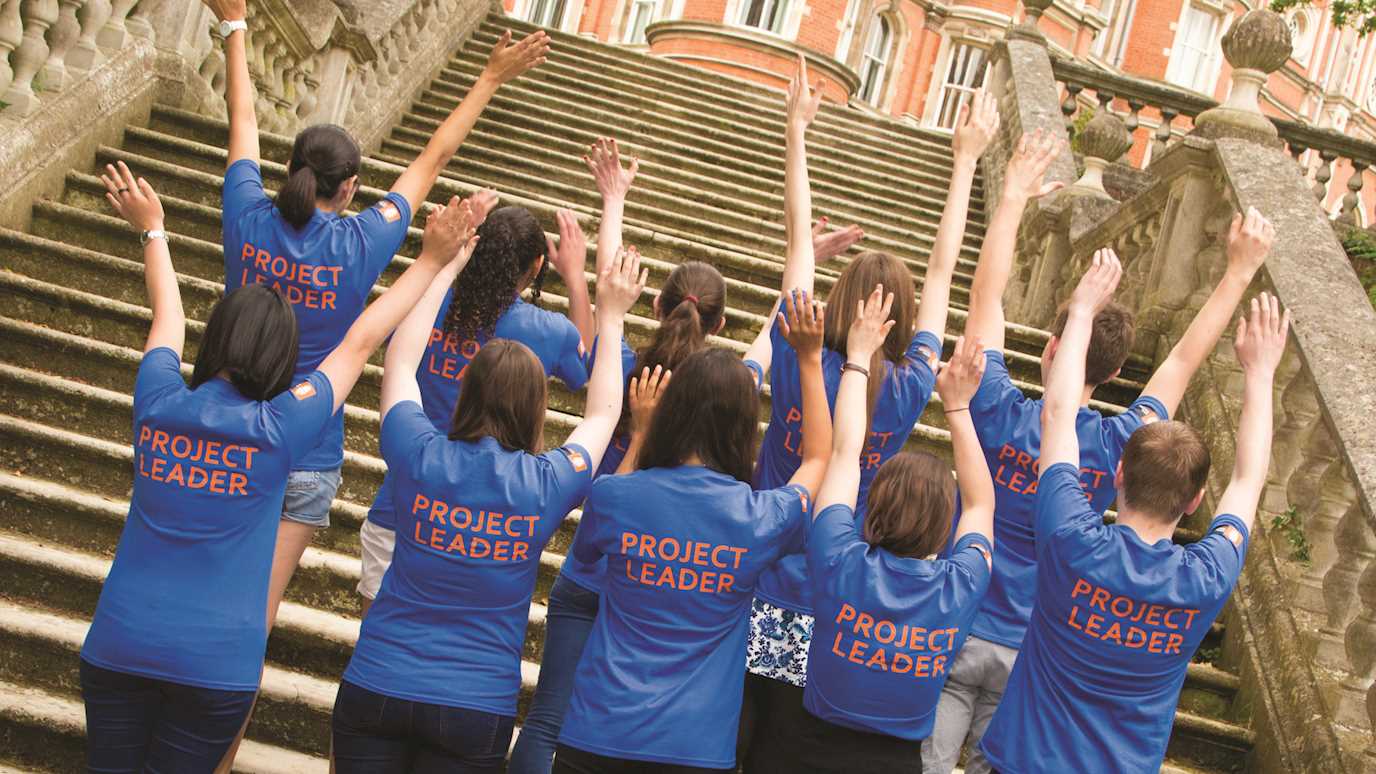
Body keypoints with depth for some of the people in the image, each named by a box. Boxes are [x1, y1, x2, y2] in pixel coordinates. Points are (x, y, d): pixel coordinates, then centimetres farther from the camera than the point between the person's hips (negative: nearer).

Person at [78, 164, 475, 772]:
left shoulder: (159, 404, -3)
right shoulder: (278, 430, -11)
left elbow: (167, 317, 17)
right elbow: (360, 341, -2)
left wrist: (153, 229, 34)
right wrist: (432, 261, 8)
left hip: (116, 646, 3)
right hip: (216, 665, -3)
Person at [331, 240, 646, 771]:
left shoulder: (419, 458, -10)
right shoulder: (546, 485, -11)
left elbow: (398, 364, 10)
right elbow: (602, 414, 11)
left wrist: (442, 265, 17)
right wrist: (611, 315, 21)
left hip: (375, 686, 1)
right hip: (477, 708, 0)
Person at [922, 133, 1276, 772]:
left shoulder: (999, 413, -13)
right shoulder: (1119, 445, -8)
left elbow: (985, 296, -3)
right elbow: (1185, 357, 5)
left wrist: (1014, 197, 5)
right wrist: (1241, 268, 13)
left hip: (956, 634, -2)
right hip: (1031, 656, 2)